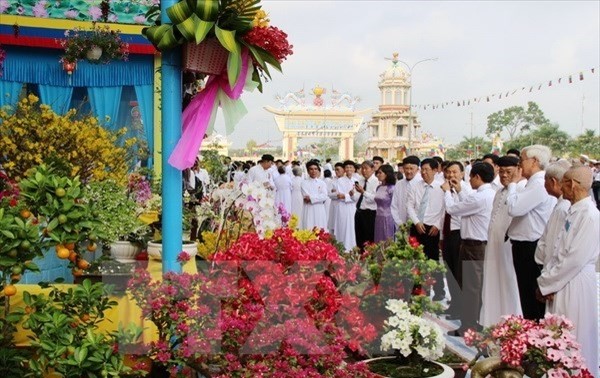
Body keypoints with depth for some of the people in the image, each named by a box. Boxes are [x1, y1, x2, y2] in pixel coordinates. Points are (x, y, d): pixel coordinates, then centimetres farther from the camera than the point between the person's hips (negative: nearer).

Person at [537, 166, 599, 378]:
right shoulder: (574, 212, 10)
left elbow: (576, 259, -21)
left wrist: (547, 283, -14)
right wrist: (546, 278, 1)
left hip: (575, 285, -8)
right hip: (561, 283, 8)